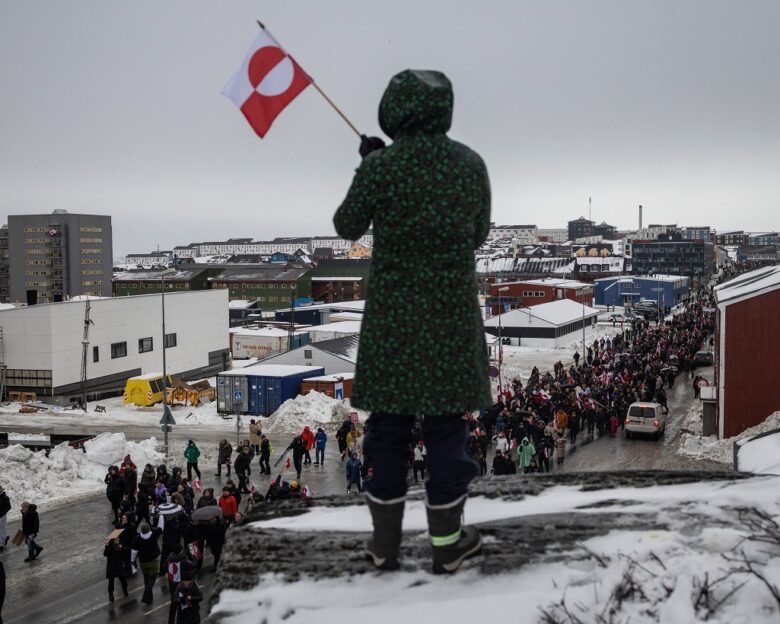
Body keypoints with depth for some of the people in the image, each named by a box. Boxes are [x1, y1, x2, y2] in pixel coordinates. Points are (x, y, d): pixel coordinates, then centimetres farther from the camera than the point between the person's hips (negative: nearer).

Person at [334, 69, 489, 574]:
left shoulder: (380, 166, -11)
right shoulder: (471, 164, -4)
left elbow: (348, 227, 3)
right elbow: (478, 235, 7)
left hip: (392, 315, -1)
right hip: (453, 314, 1)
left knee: (388, 424, 11)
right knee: (446, 423, 10)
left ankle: (385, 542, 19)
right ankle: (447, 542, 19)